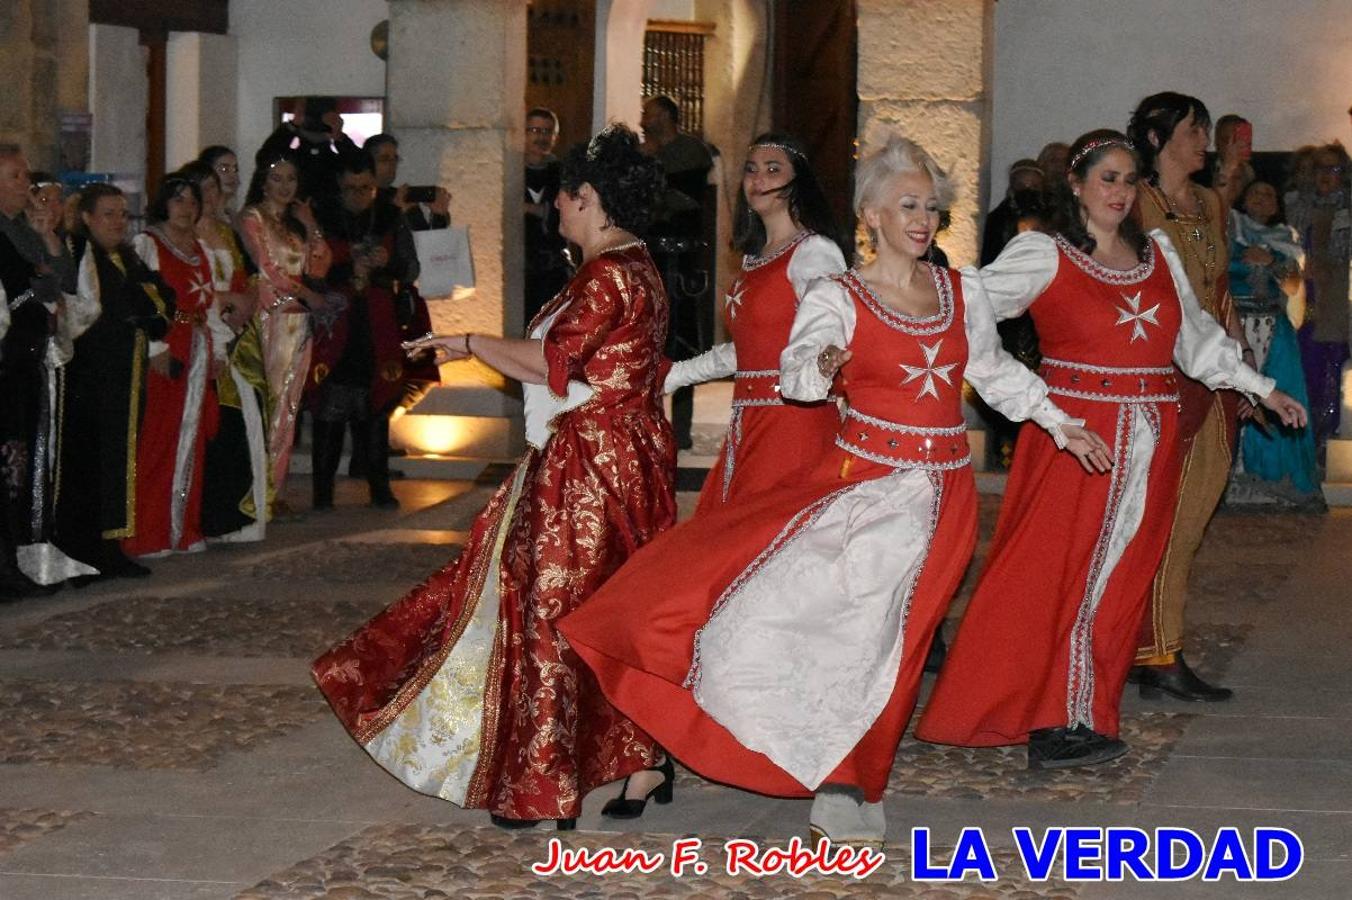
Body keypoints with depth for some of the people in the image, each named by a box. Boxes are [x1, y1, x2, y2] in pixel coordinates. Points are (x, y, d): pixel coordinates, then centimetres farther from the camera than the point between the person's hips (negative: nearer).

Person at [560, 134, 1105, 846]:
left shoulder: (963, 293, 8)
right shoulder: (837, 297, -4)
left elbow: (995, 373, 25)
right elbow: (794, 372, -22)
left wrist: (1061, 425, 25)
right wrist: (822, 366, -45)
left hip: (938, 496, 2)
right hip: (860, 485, -2)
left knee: (870, 632, -7)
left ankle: (843, 785, 4)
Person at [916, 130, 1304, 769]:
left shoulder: (1158, 253, 15)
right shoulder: (1043, 256, -2)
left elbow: (1196, 335, 24)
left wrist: (1262, 388, 26)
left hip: (1149, 439, 5)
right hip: (1075, 430, -5)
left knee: (1119, 578, 5)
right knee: (1058, 574, -7)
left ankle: (1081, 715, 10)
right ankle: (1053, 720, 0)